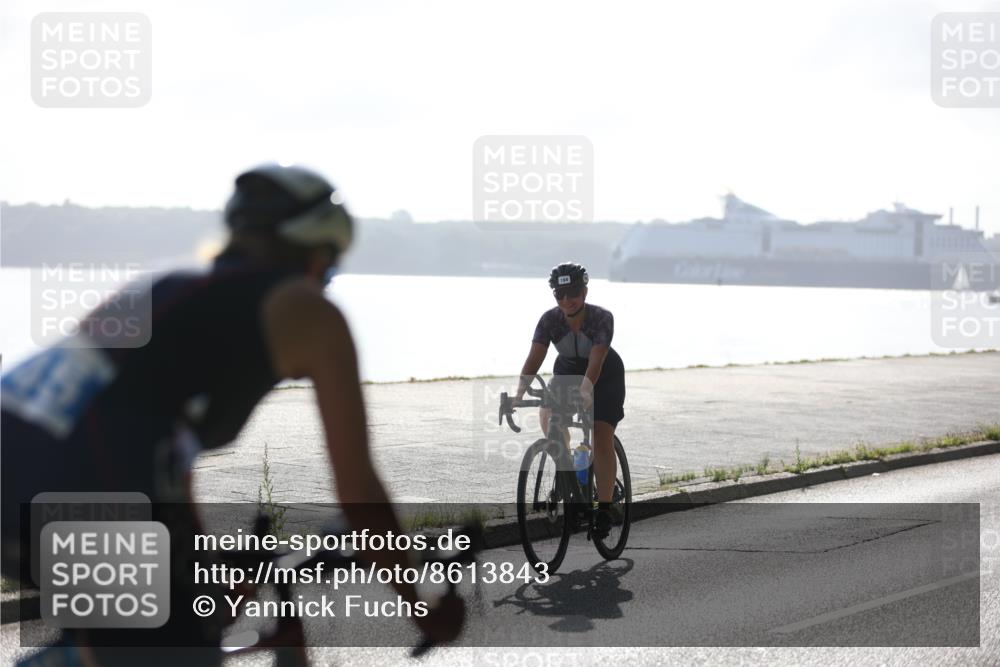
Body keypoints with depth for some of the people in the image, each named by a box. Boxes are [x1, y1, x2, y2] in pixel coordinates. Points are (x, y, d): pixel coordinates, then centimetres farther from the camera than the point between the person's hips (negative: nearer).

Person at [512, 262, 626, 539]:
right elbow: (535, 356, -31)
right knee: (548, 415, -22)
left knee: (602, 440, -14)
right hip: (567, 371, 4)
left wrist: (585, 391, -57)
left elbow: (596, 360, -41)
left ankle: (604, 509, -8)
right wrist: (519, 393, -45)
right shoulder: (550, 320, -22)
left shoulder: (601, 318, -30)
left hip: (605, 376, -4)